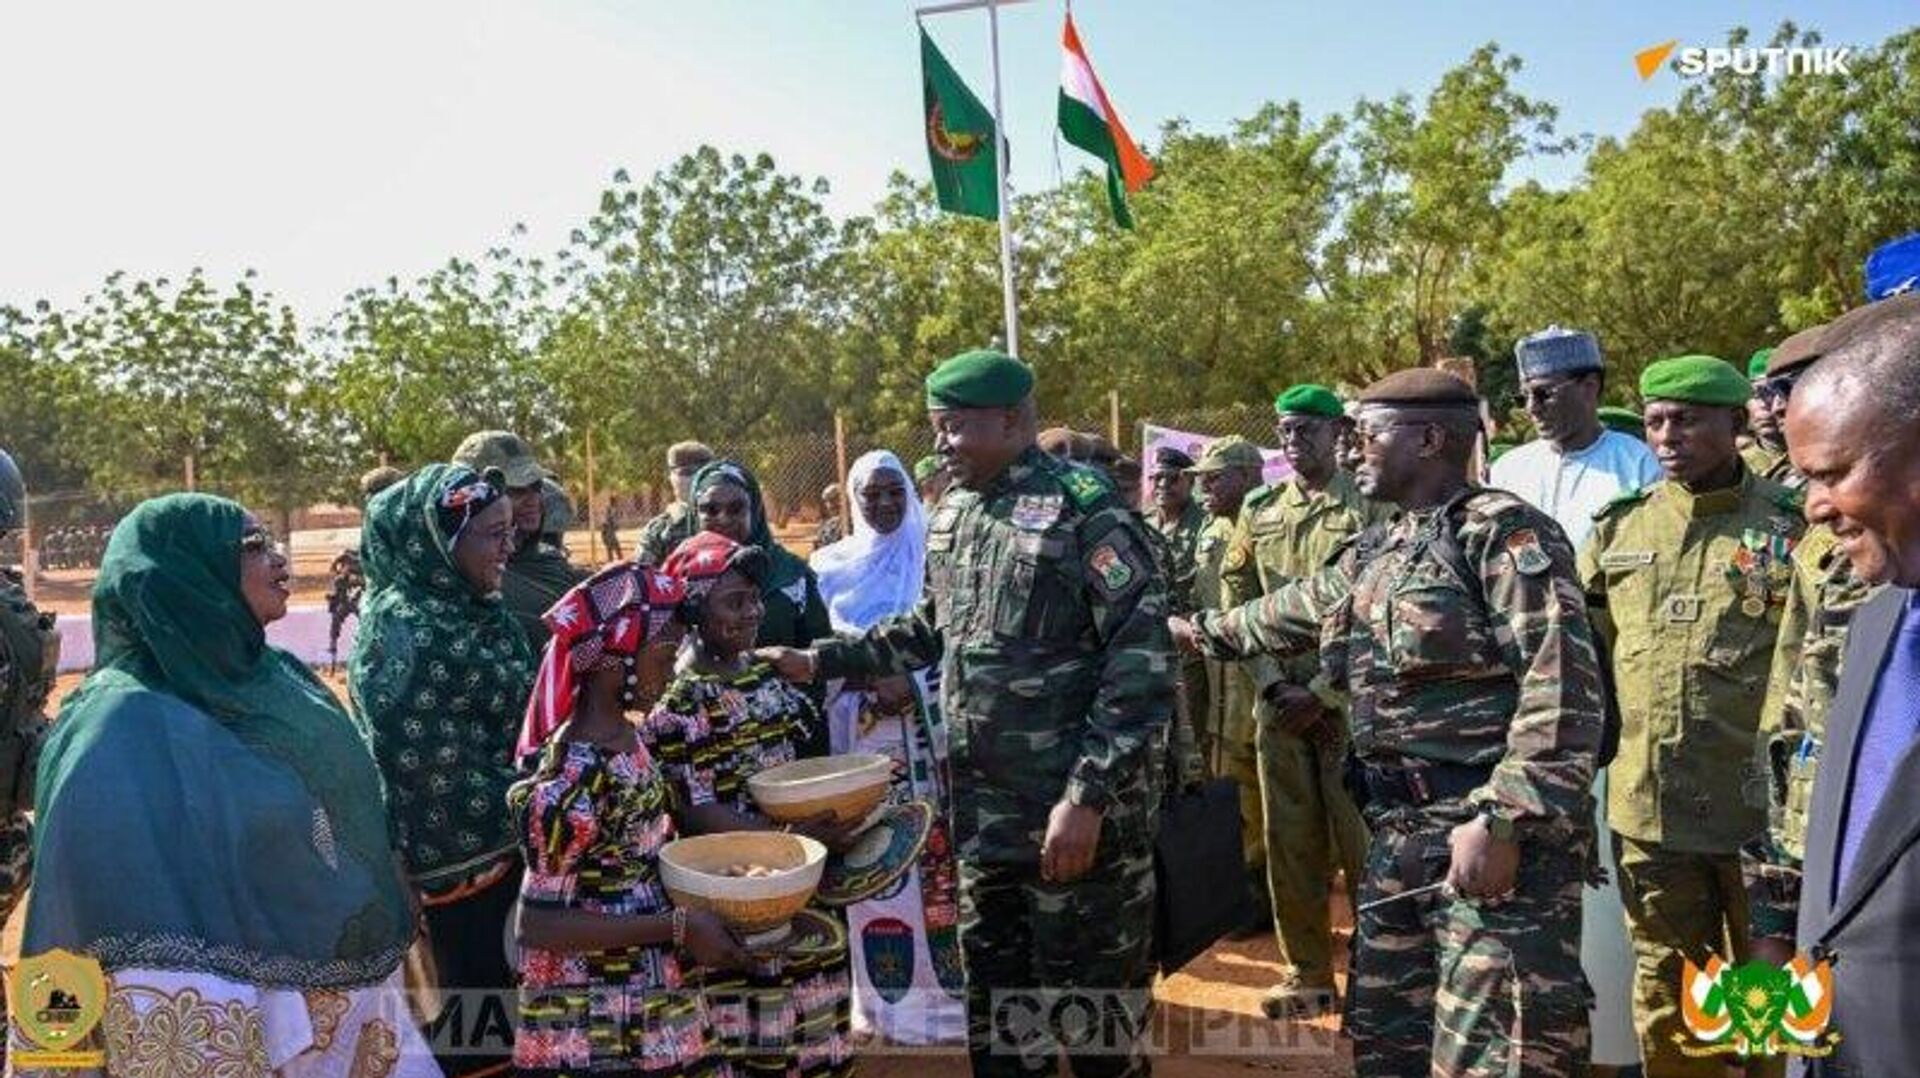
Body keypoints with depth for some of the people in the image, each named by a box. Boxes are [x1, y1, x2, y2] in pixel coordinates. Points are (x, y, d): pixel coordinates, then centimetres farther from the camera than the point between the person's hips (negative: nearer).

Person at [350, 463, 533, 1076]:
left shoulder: (472, 608, 5)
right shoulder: (404, 631, -20)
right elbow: (430, 770, -20)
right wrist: (529, 818, -14)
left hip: (507, 839, 8)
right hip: (464, 860, -8)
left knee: (512, 998, 19)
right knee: (481, 1013, 7)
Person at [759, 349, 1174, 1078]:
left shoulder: (1086, 512, -14)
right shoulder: (951, 517, 9)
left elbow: (1142, 665, -18)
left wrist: (1087, 796, -22)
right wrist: (821, 660, 15)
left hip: (1080, 808, -7)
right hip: (983, 811, 7)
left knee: (1092, 997, 7)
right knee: (995, 998, 18)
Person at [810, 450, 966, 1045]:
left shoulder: (931, 553, 6)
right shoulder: (833, 564, 7)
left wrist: (909, 676, -16)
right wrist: (875, 676, -15)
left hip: (930, 725, 0)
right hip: (863, 730, 0)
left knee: (935, 849, 1)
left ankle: (943, 978, 13)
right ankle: (888, 990, 14)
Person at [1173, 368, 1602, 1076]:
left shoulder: (1502, 531, -11)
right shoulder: (1372, 557, 17)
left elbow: (1563, 684, -20)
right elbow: (1288, 613, 36)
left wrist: (1500, 821, -25)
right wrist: (1205, 631, 46)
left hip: (1501, 836, -9)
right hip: (1400, 835, 9)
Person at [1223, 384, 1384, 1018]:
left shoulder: (1371, 510, -3)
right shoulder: (1259, 513, 11)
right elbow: (1238, 606, 9)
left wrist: (1322, 693, -12)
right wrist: (1274, 685, -3)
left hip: (1348, 704, -4)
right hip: (1278, 704, 4)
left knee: (1361, 843, 0)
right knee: (1289, 842, 10)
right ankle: (1307, 974, 23)